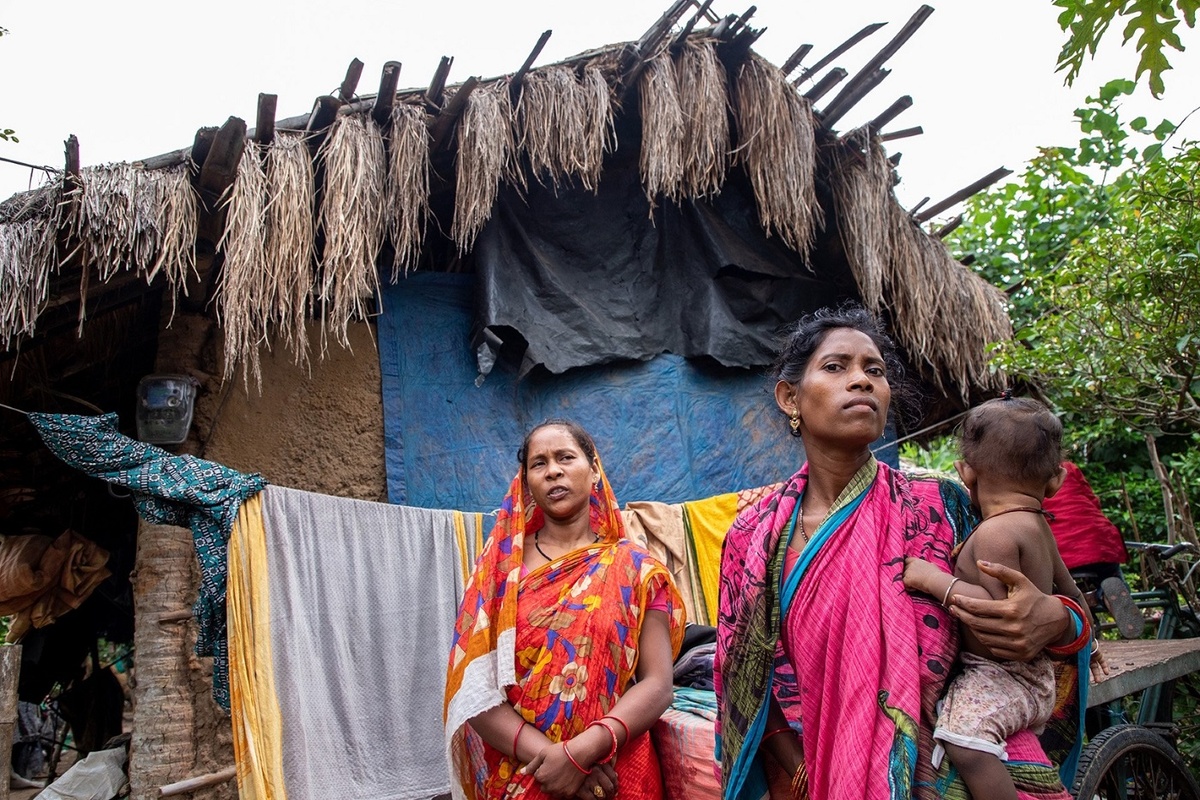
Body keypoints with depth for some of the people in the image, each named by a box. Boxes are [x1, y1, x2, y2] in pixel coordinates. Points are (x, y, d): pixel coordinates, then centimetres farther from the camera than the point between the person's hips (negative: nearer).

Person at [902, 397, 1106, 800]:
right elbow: (1070, 590, 21)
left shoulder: (994, 533, -22)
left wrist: (933, 580, -26)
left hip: (1002, 676, -11)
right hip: (1040, 677, 11)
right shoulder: (1039, 526, 7)